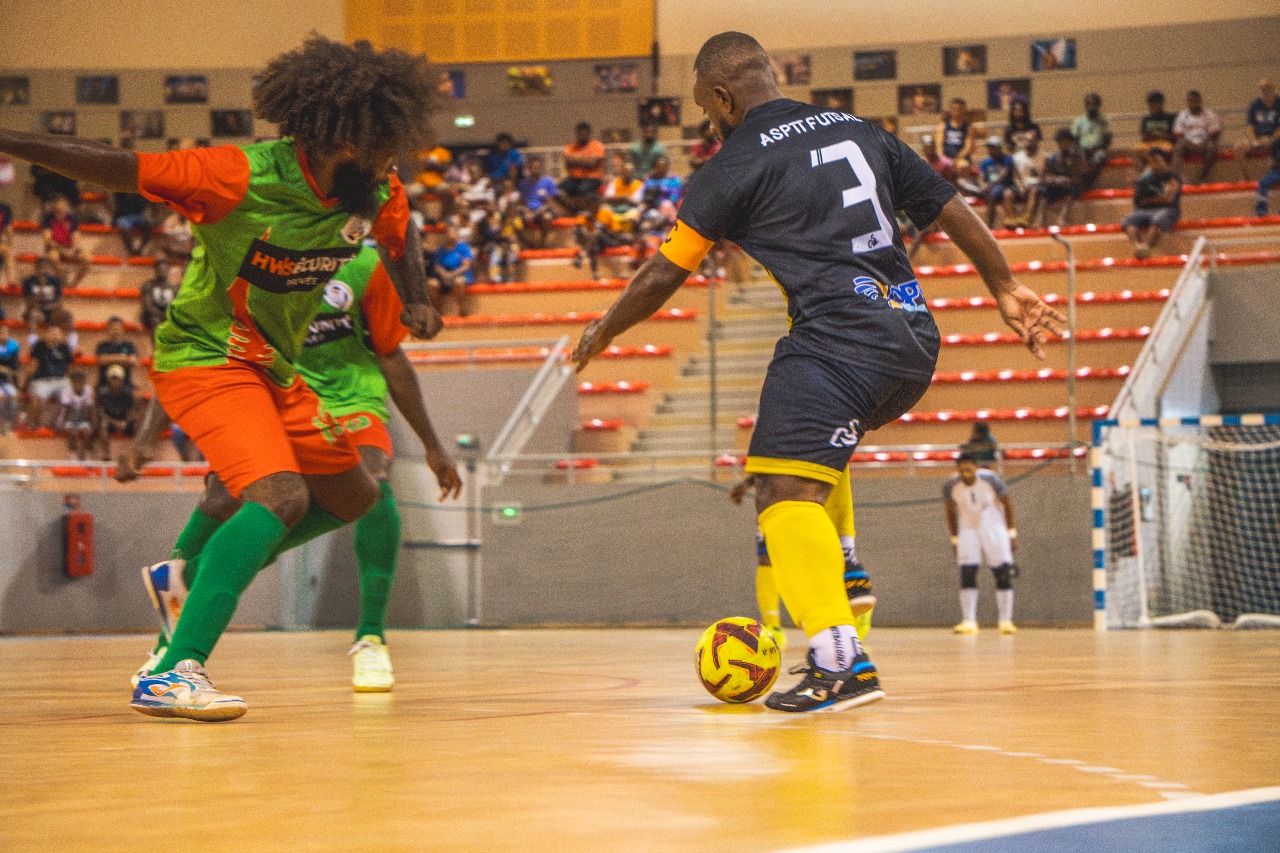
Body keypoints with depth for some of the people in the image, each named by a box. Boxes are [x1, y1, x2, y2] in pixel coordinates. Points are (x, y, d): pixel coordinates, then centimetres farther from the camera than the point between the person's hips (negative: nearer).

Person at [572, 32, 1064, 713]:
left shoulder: (732, 168, 2)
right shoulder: (859, 132, 19)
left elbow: (663, 276, 8)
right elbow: (954, 212, 21)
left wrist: (601, 335, 24)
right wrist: (1007, 290, 32)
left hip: (838, 339, -8)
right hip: (916, 342, 8)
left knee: (786, 492, -14)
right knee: (812, 447, 31)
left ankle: (841, 663, -28)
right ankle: (841, 576, 20)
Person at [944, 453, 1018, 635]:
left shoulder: (991, 480, -19)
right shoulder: (951, 487, -14)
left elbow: (1007, 504, -4)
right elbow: (951, 512, 4)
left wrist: (1012, 533, -3)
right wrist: (954, 539, 6)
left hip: (994, 527, -1)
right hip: (968, 530, 1)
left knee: (1004, 575, -7)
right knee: (967, 575, -11)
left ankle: (1006, 621, -1)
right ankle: (969, 622, -10)